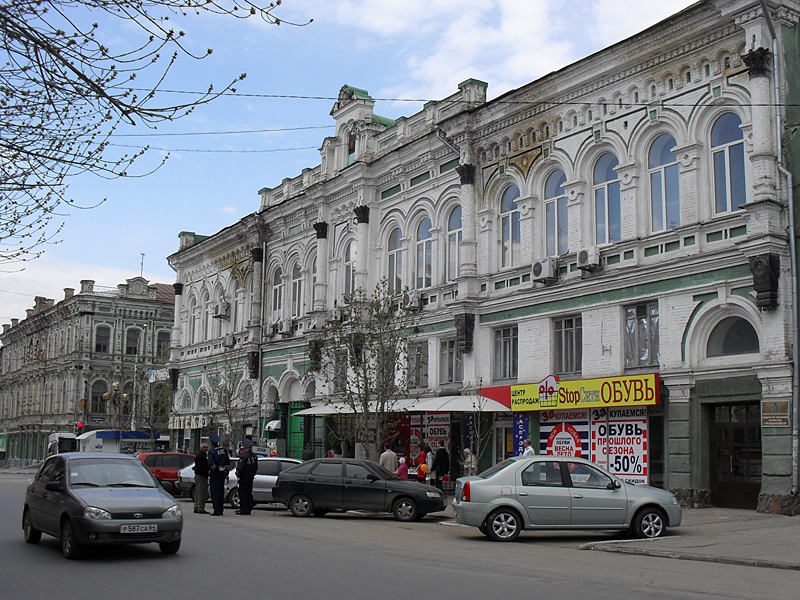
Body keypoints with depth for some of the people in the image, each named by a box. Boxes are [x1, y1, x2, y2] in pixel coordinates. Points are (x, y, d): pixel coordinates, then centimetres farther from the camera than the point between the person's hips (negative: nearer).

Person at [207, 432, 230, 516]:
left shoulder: (212, 451, -14)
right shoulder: (224, 449, 8)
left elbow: (210, 463, -25)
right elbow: (228, 462, 12)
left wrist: (214, 468, -7)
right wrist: (227, 472, 18)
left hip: (214, 474, -6)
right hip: (222, 473, 7)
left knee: (215, 492, -3)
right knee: (221, 491, 13)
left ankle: (217, 511, -7)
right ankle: (220, 510, 19)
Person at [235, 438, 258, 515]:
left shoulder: (244, 456, -18)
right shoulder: (254, 456, 10)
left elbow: (240, 468, -20)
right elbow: (256, 467, 16)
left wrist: (238, 473, -3)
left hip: (244, 477, -8)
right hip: (251, 477, 8)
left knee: (243, 493, -3)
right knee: (249, 493, 12)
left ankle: (243, 510, -3)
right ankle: (248, 509, 16)